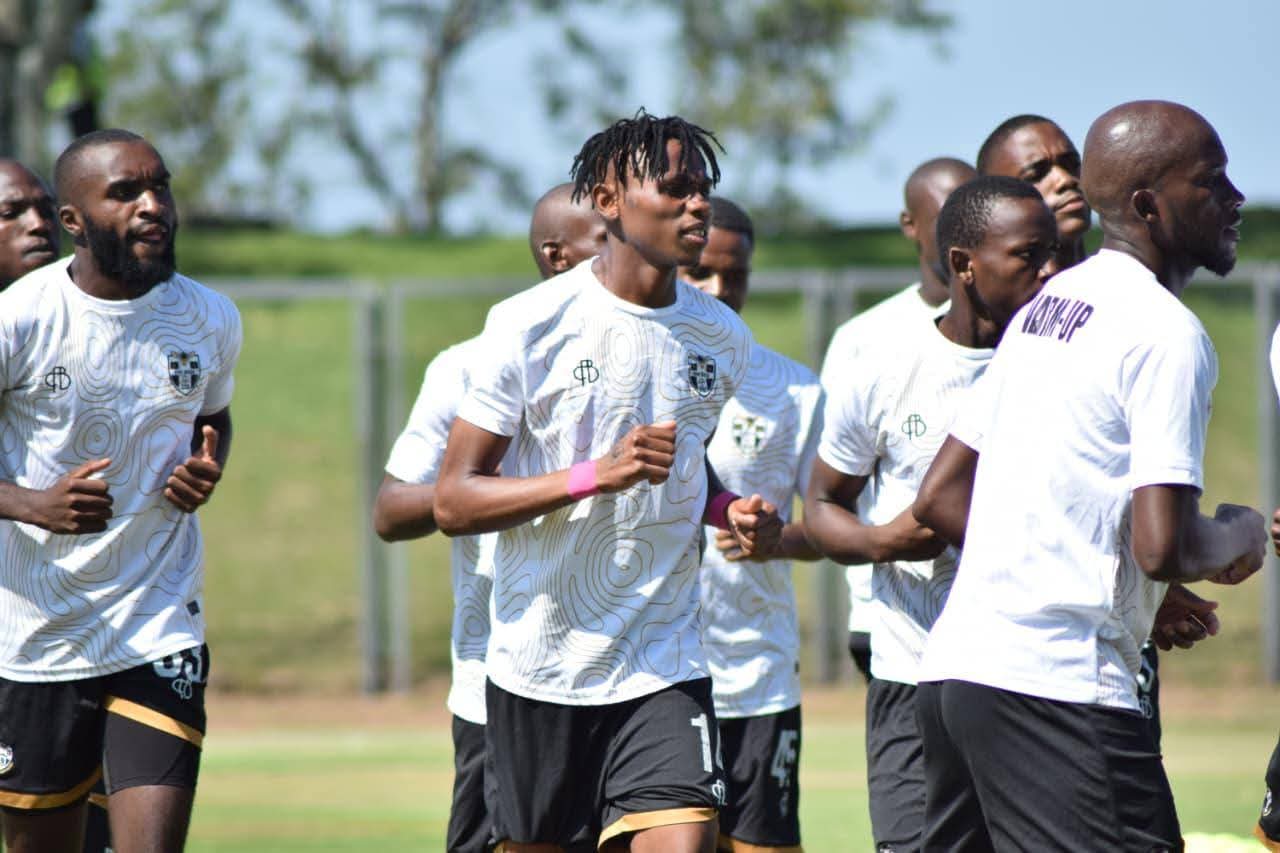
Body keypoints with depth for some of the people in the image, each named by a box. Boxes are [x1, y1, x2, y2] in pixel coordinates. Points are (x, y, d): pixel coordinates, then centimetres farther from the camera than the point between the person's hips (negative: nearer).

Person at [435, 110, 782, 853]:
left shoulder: (724, 339, 6)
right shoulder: (532, 326, -9)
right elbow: (454, 502, -10)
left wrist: (730, 511, 2)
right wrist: (596, 474, -22)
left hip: (665, 670, 3)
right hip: (540, 670, -3)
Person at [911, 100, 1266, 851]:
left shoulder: (1044, 309, 18)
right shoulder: (1168, 333, -10)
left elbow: (938, 499, 23)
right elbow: (1162, 547, -19)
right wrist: (1234, 542, 4)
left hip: (952, 666, 9)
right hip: (1058, 686, -9)